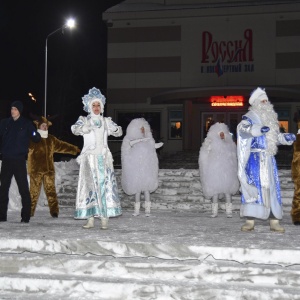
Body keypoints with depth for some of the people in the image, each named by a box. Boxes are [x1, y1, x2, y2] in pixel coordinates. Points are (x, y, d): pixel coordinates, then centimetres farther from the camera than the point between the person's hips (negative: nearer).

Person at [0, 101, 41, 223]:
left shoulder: (26, 124, 1)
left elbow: (36, 138, -1)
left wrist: (36, 135, -23)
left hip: (19, 160, -3)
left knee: (23, 188, -5)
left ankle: (25, 216, -2)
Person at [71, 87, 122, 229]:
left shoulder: (106, 121, 13)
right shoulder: (84, 120, 4)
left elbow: (119, 132, 8)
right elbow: (75, 129, -14)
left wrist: (115, 129, -16)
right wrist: (85, 128, -36)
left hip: (104, 158, 2)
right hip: (89, 158, -2)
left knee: (105, 185, -7)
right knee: (89, 186, -5)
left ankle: (104, 219, -8)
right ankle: (90, 219, -4)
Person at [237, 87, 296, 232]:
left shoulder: (271, 118, 18)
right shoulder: (250, 117, -2)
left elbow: (276, 136, 26)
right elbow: (243, 128, -22)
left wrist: (287, 137, 6)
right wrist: (259, 129, -38)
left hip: (269, 158, 6)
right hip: (255, 158, -6)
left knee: (271, 187, 3)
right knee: (253, 186, -10)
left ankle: (274, 221, 5)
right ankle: (250, 221, -9)